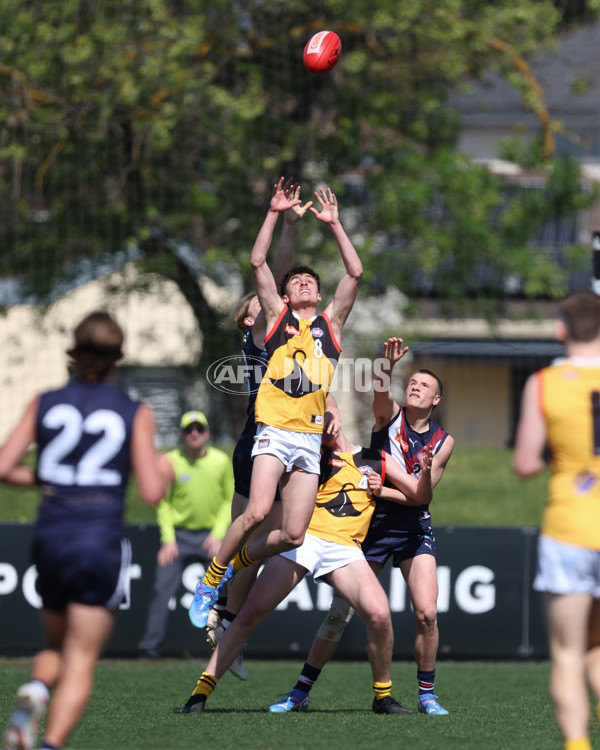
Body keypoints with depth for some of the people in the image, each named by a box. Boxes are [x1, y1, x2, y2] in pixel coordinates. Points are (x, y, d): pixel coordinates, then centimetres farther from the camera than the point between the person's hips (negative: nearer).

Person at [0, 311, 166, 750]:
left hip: (51, 538, 3)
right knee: (80, 664, 0)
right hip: (102, 543, -3)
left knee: (56, 650, 22)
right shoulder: (135, 414, -1)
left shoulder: (44, 405, 6)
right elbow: (152, 493, -7)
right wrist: (162, 470, 15)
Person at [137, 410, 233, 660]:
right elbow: (163, 502, 1)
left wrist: (218, 534, -4)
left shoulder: (221, 461, -1)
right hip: (178, 534, -1)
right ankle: (150, 646, -6)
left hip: (210, 535, 1)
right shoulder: (171, 461, -5)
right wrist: (168, 539, -7)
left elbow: (229, 500, 7)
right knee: (162, 588, -11)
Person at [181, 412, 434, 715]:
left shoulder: (377, 461, 19)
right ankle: (201, 691, -4)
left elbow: (420, 496, 20)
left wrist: (425, 473, 0)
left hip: (345, 548, 0)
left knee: (379, 614, -22)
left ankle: (383, 695, -2)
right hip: (303, 539, 0)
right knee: (250, 613, -10)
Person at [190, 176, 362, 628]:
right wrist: (275, 213, 7)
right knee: (257, 513, -22)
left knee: (293, 535, -6)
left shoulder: (331, 323, 20)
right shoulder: (277, 317, 16)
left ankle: (237, 564, 21)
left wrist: (334, 223, 12)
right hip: (275, 431, -3)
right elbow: (257, 262, 8)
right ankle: (211, 580, -4)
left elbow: (355, 272, 13)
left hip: (311, 437, 3)